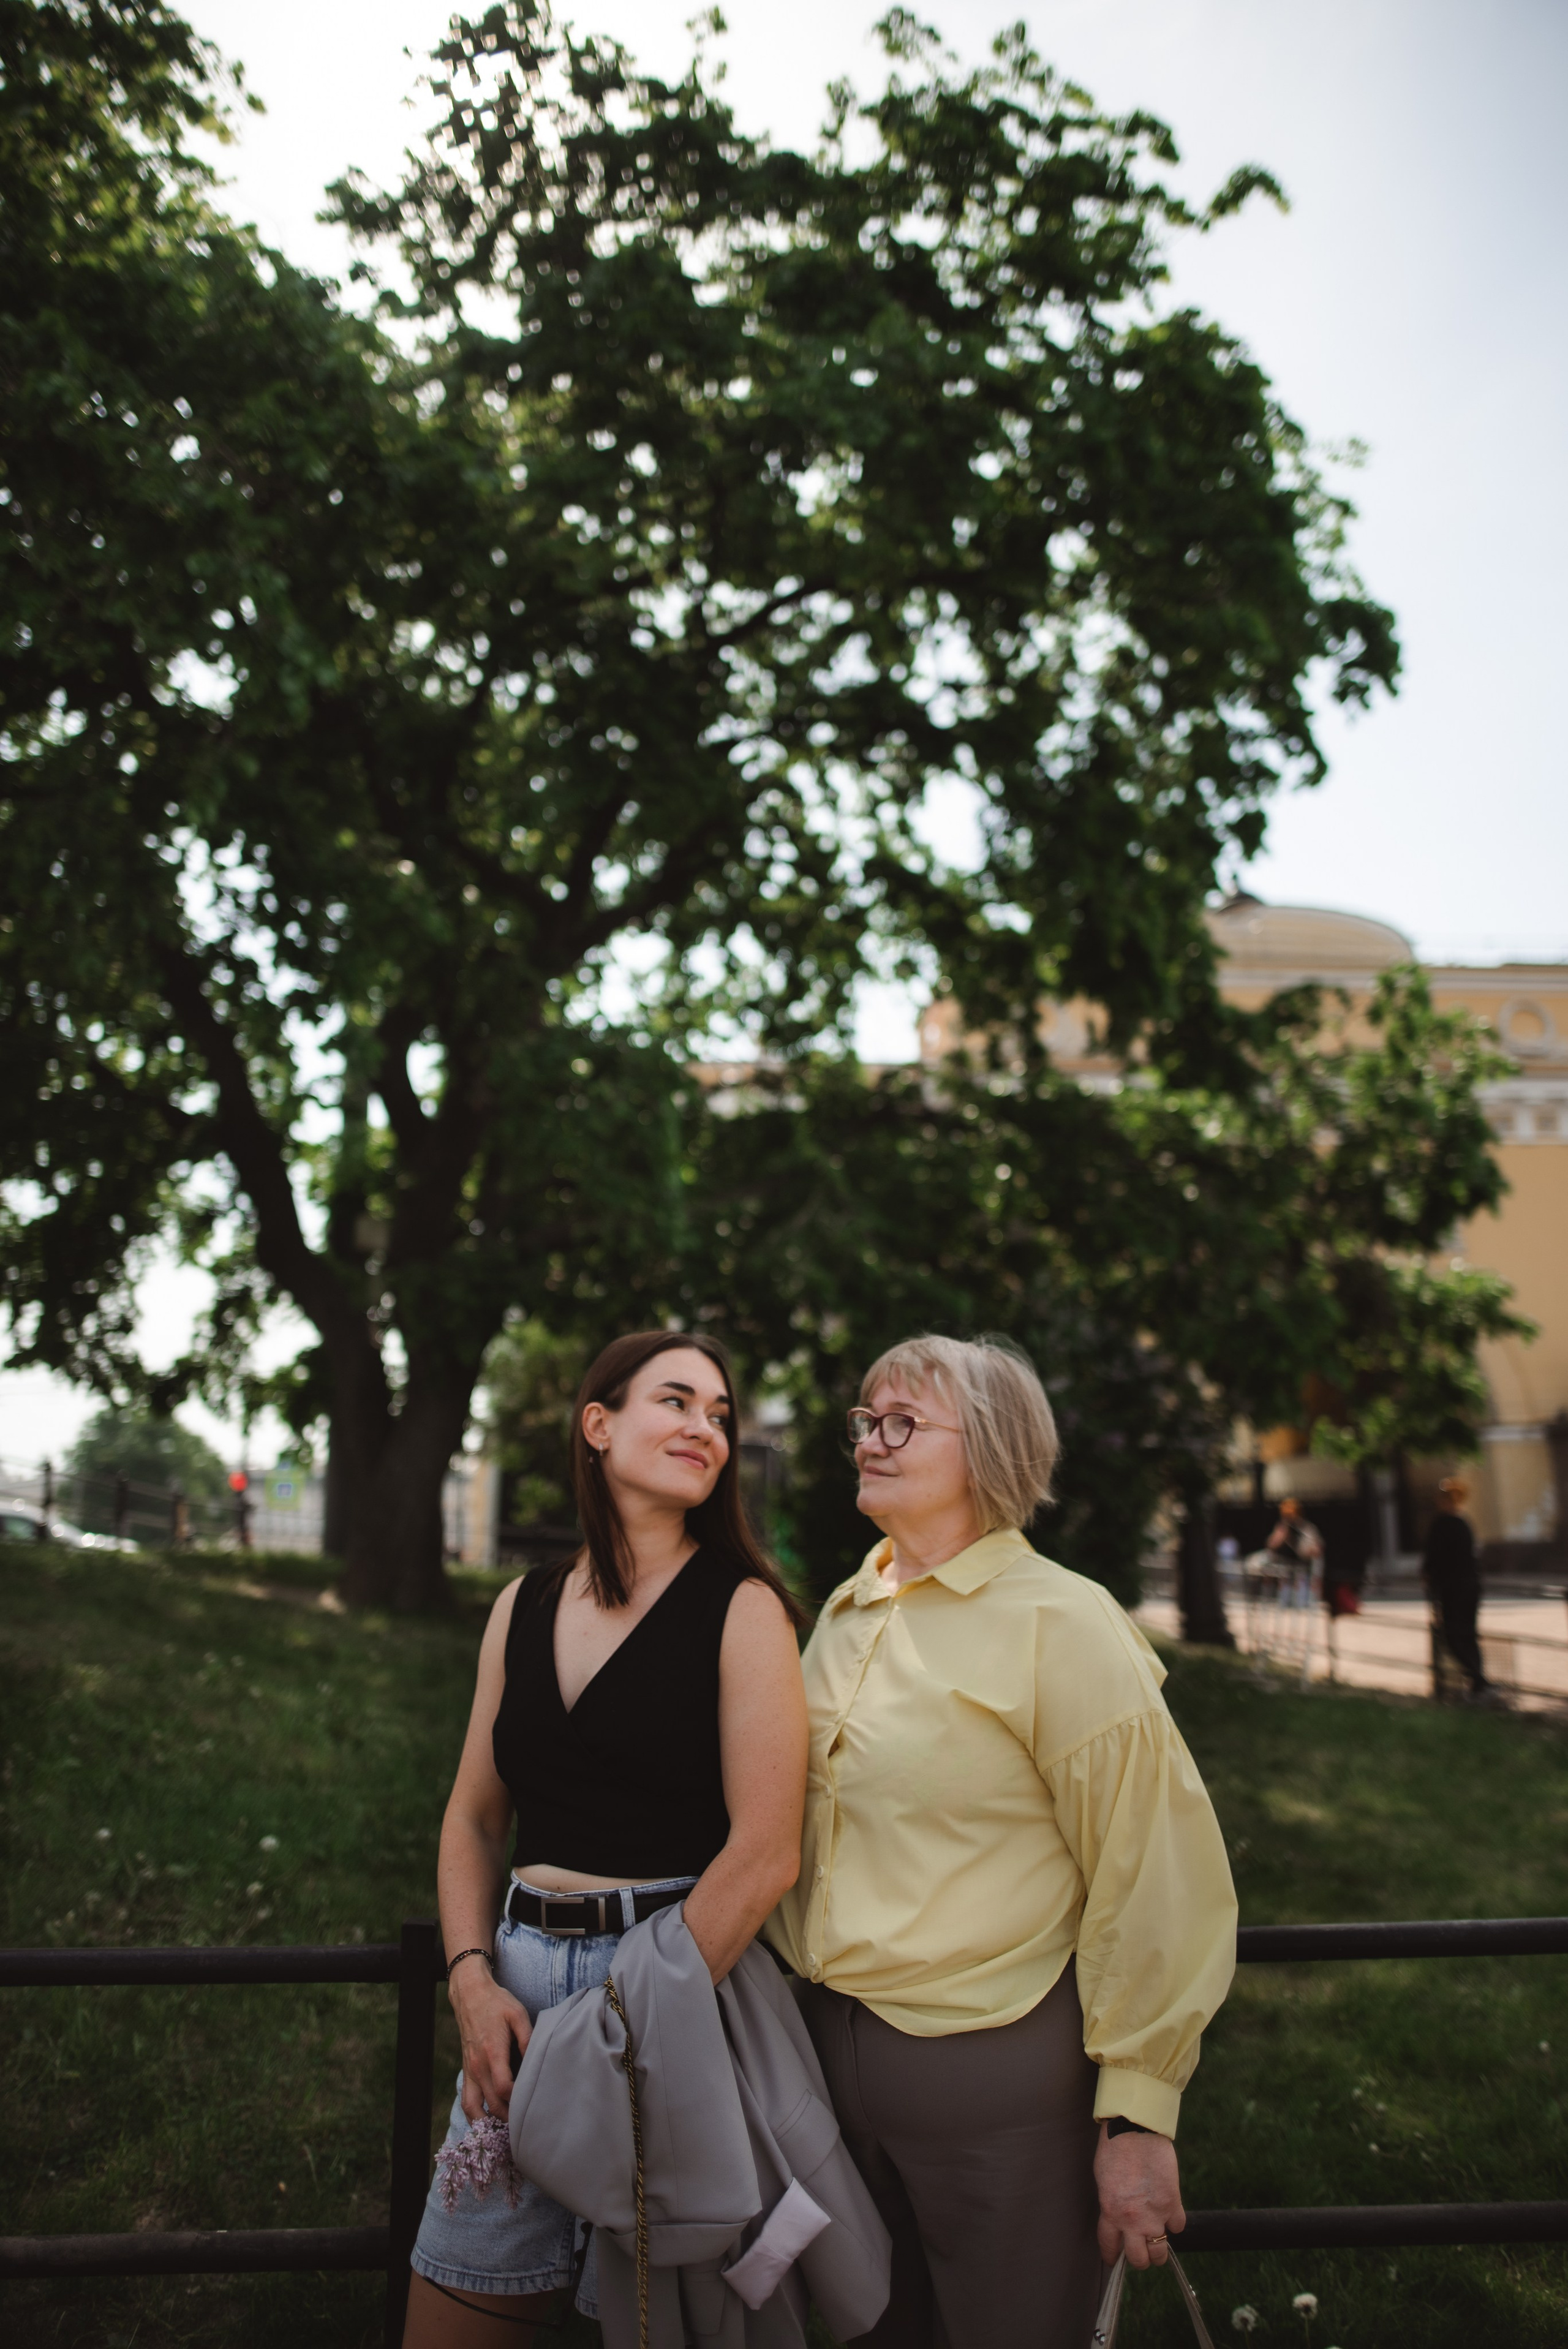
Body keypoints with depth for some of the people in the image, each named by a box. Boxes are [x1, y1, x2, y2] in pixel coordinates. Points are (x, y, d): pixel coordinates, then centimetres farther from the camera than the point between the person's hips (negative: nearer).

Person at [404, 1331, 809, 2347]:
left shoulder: (743, 1608, -7)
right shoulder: (523, 1607, 7)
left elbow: (764, 1853, -14)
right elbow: (473, 1818, 12)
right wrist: (473, 1982, -3)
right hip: (522, 1980, 4)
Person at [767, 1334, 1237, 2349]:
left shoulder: (1061, 1624, -15)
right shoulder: (845, 1616, 6)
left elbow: (1158, 1879, -16)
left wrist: (1138, 2114, -16)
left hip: (996, 2072, -6)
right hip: (836, 2042, 6)